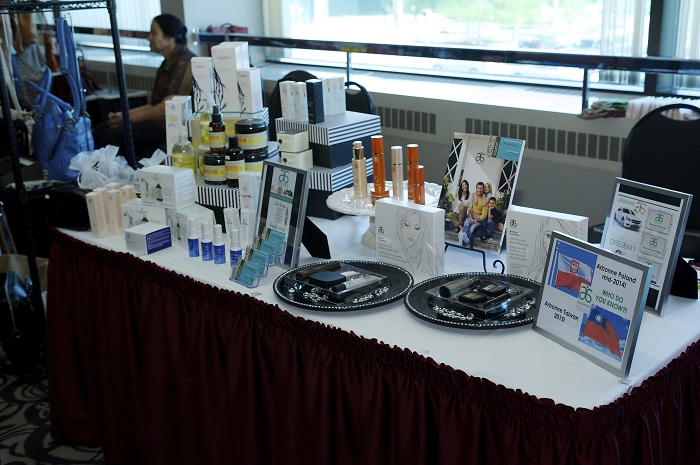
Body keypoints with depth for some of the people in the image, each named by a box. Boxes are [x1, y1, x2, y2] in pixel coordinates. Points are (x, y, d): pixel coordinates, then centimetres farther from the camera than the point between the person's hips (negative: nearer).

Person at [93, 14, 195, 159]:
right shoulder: (168, 63, 20)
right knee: (100, 129, -1)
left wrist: (128, 119, -9)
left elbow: (167, 108, -18)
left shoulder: (183, 61, -12)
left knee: (111, 135, -23)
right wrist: (123, 114, 8)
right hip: (157, 120, 10)